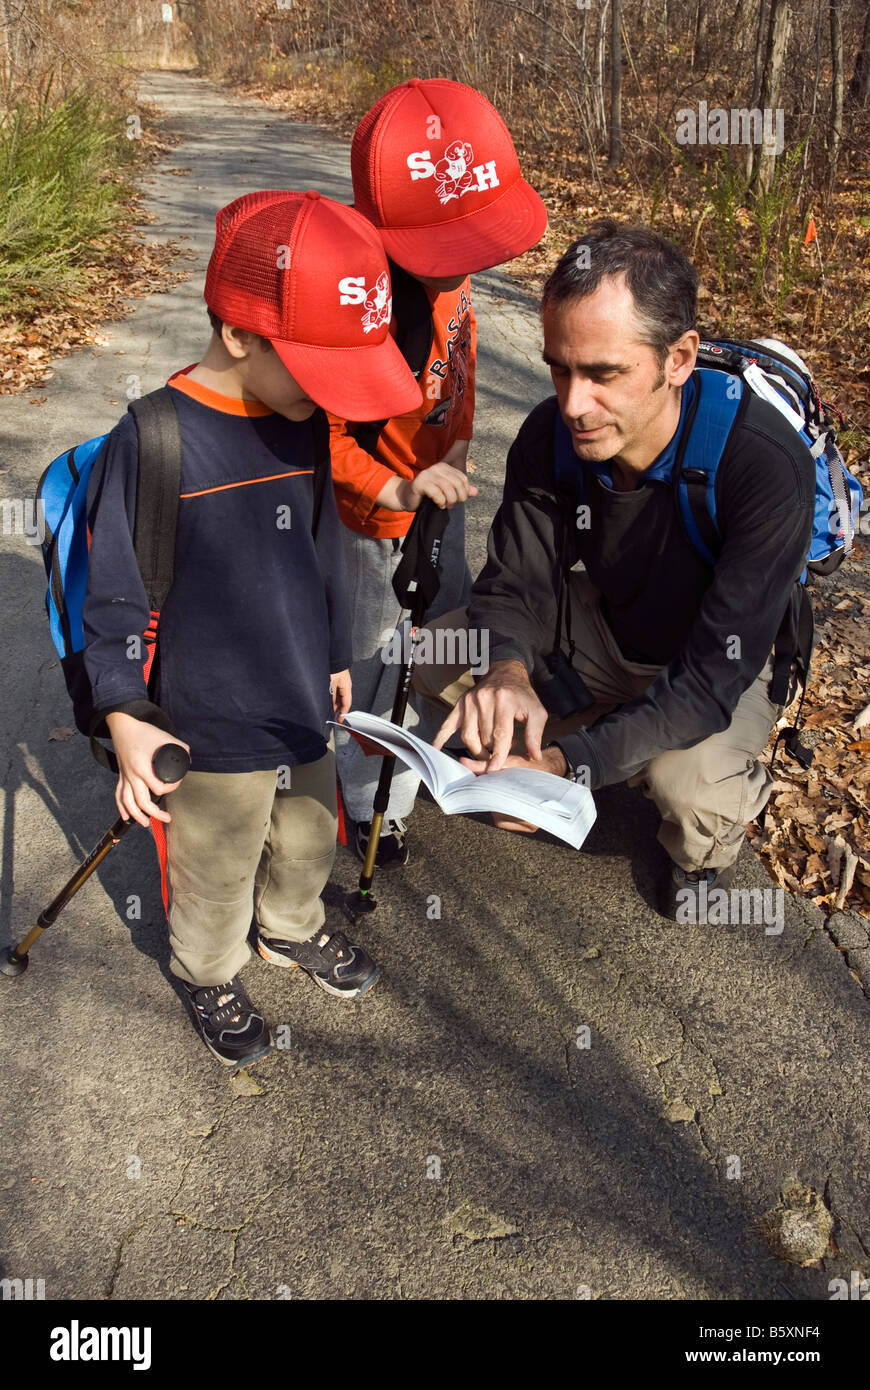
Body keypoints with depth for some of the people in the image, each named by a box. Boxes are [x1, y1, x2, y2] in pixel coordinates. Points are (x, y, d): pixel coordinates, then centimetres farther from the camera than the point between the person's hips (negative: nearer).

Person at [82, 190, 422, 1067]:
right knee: (217, 871, 17)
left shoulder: (302, 425, -2)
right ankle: (209, 975, 46)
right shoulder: (153, 442, -22)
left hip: (303, 705, 6)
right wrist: (125, 716, -18)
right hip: (212, 730, -6)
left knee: (308, 842, 27)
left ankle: (291, 928, 57)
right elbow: (113, 595, -14)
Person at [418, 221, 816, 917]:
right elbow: (515, 583, -14)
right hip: (606, 623, 5)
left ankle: (705, 846, 4)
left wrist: (568, 762, -48)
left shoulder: (767, 466, -36)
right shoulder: (552, 435, -20)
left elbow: (710, 678, -37)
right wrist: (508, 670, -39)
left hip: (729, 662, -4)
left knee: (690, 785, -36)